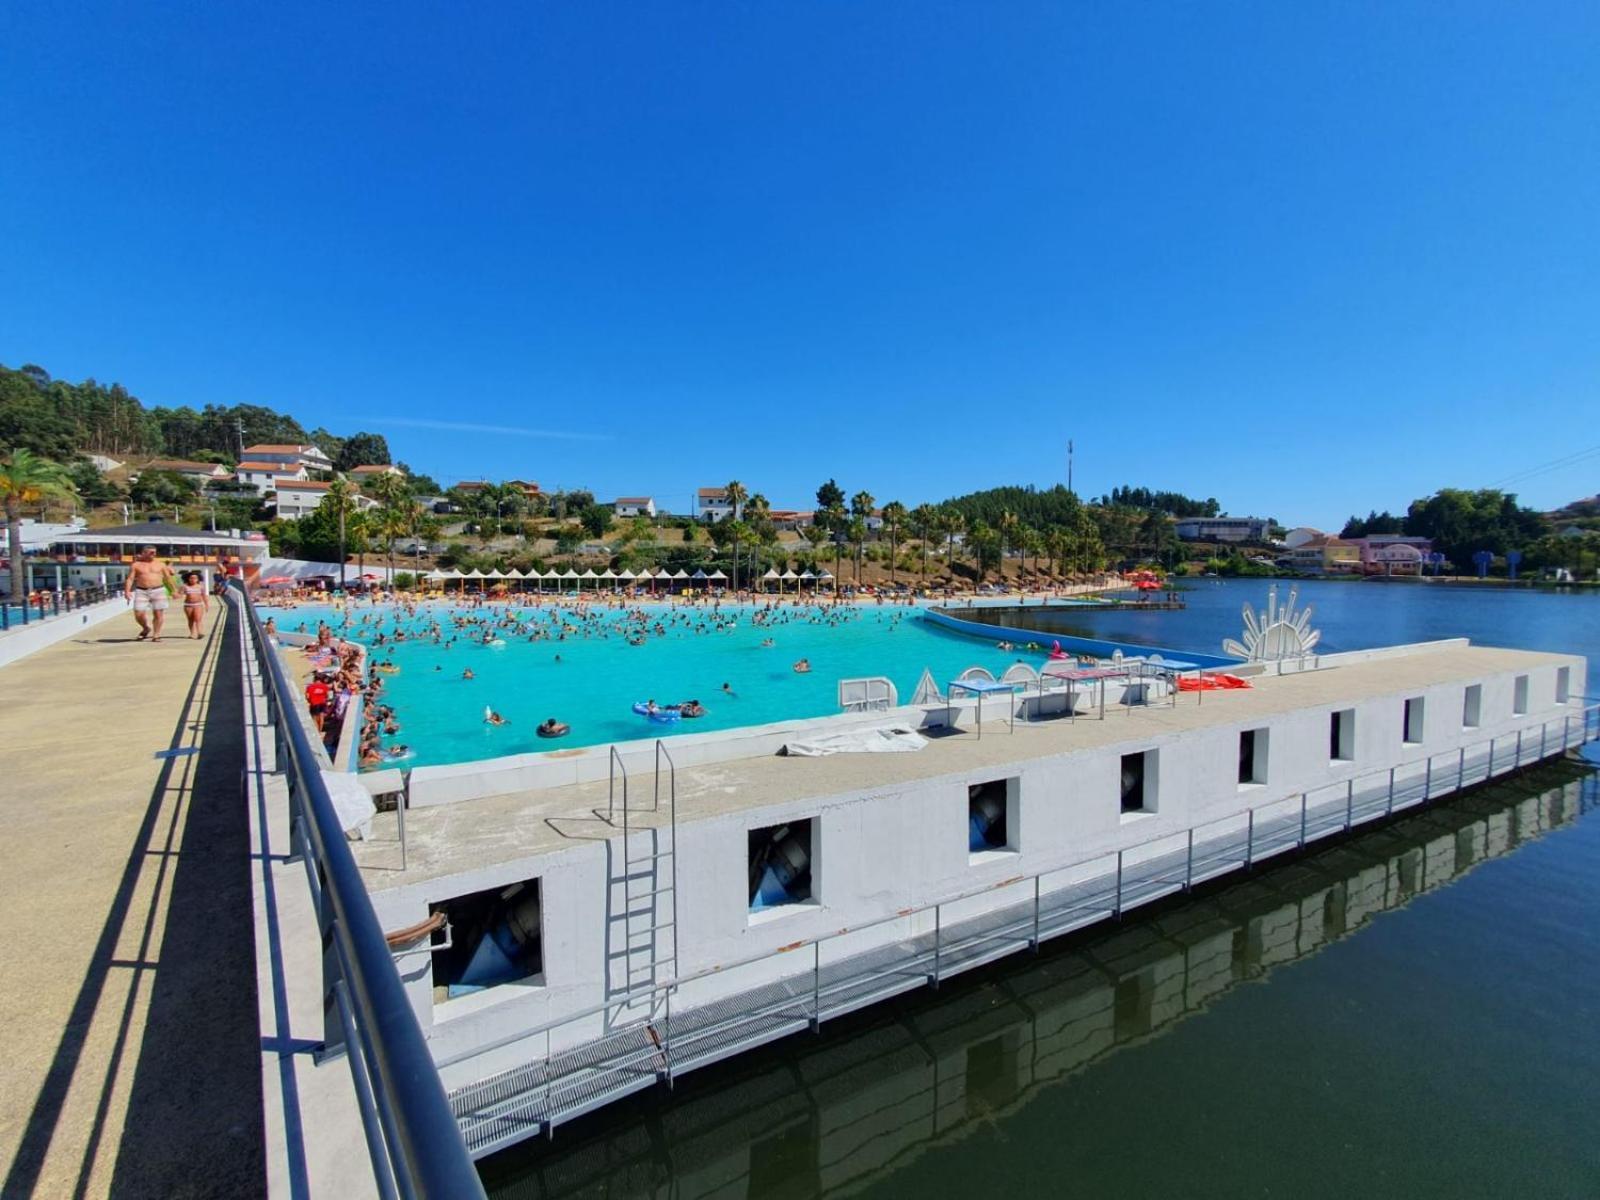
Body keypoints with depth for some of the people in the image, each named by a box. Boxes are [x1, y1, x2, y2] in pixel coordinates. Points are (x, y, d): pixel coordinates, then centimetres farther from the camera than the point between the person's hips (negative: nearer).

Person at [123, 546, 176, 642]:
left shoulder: (160, 564, 8)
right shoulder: (136, 565, 3)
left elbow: (168, 578, 13)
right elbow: (130, 579, 0)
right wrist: (127, 591, -13)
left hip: (158, 591, 0)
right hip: (141, 592, 0)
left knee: (158, 614, -4)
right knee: (138, 614, -4)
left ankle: (156, 635, 5)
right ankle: (146, 628, 24)